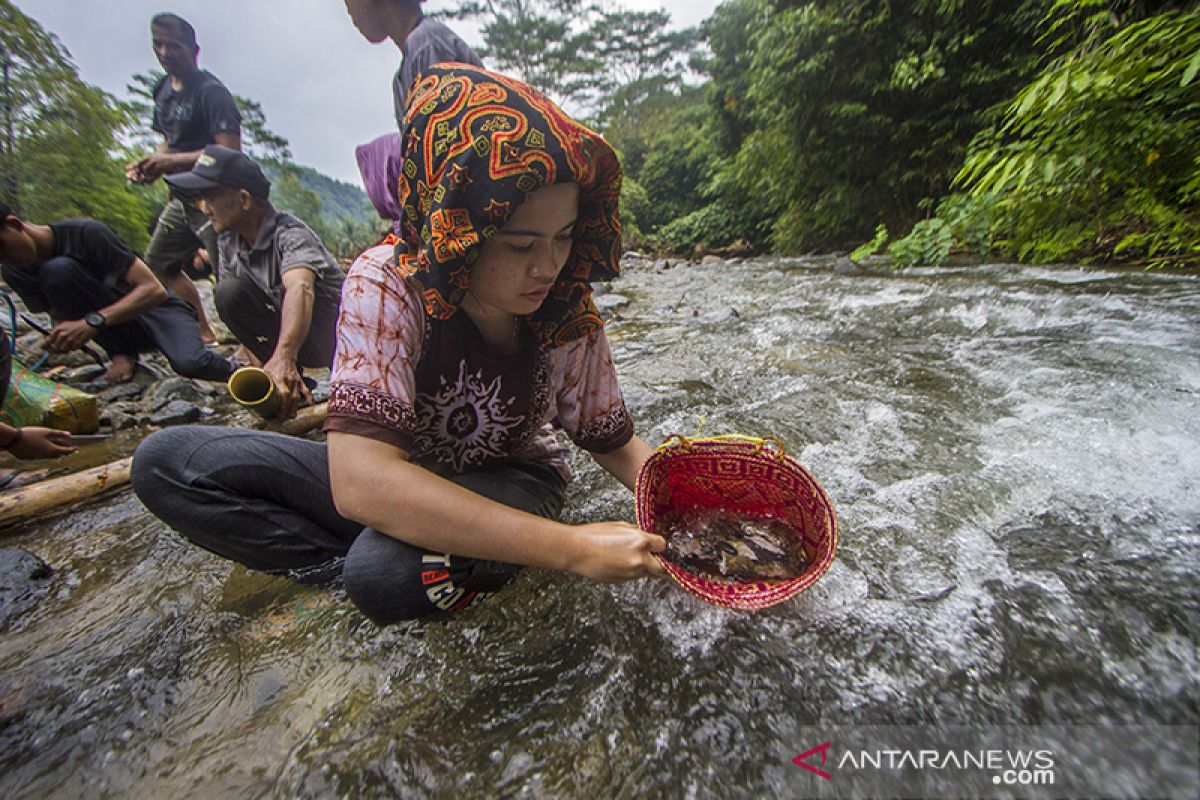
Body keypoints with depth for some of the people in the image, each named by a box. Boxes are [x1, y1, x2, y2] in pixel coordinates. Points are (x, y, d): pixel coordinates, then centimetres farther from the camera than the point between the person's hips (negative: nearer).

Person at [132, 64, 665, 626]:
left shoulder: (570, 321, -17)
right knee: (165, 459, -12)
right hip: (388, 484, 2)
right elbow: (358, 479, -36)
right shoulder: (385, 285, -24)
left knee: (386, 570, -34)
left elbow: (616, 444, -6)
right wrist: (571, 547, -40)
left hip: (511, 485, -1)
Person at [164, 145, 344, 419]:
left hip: (330, 336, -5)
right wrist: (261, 367, -11)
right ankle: (290, 378, -9)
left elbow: (300, 289, -41)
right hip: (286, 334, 5)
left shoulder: (290, 233, -21)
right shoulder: (228, 243, 1)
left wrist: (283, 357, -56)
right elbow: (239, 313, 2)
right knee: (229, 293, -15)